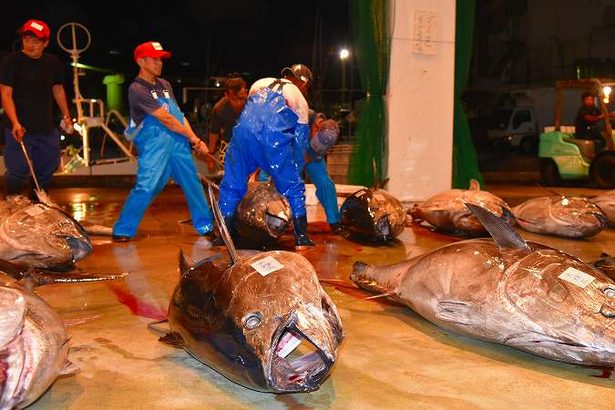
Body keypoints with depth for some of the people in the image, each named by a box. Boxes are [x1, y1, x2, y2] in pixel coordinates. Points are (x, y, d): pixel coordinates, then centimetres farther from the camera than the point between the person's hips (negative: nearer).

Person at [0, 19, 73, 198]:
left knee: (48, 168, 13)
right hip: (20, 128, -5)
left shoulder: (53, 62, 5)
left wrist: (66, 116, 14)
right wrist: (15, 123, -24)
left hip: (47, 128, 5)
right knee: (19, 171, -6)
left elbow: (58, 90, 18)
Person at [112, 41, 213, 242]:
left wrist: (196, 141, 1)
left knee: (193, 184, 12)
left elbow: (179, 115, 12)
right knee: (146, 187, -14)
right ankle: (122, 231, 0)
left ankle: (206, 226, 26)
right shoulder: (137, 89, -8)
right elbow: (165, 119, -12)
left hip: (179, 143, 7)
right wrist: (192, 137, -5)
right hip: (155, 146, -7)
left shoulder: (164, 84, 16)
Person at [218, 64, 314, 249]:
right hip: (275, 139, -2)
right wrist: (293, 170, 32)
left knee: (231, 185, 16)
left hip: (243, 131, 2)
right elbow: (300, 141, 21)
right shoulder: (300, 100, 23)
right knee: (293, 187, 14)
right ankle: (301, 239, 16)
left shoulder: (260, 83, 31)